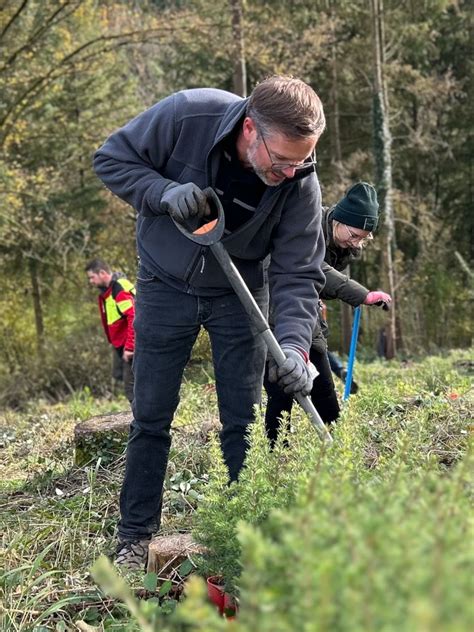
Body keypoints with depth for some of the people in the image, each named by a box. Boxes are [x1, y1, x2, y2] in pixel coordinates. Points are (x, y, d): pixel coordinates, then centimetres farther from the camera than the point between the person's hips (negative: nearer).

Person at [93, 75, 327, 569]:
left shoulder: (301, 184, -23)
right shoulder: (187, 115, -28)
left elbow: (298, 274, -20)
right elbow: (112, 159, -15)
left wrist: (293, 344, -35)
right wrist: (164, 193, -33)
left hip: (239, 293, 1)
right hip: (166, 284, 0)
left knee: (242, 422, 1)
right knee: (151, 418, 4)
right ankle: (134, 538, 17)